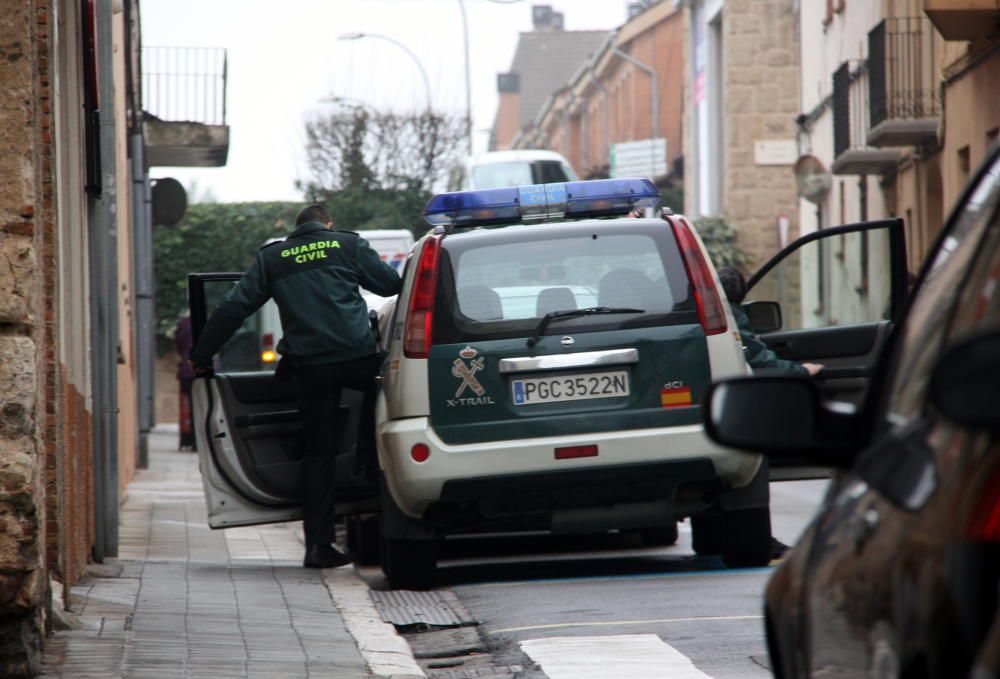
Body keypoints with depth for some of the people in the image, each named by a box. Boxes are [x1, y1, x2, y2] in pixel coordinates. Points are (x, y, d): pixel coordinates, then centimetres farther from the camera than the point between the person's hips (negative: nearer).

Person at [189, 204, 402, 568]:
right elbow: (391, 284, 13)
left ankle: (318, 543, 4)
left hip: (310, 366, 2)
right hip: (358, 358, -2)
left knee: (318, 453, 7)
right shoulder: (349, 245, 9)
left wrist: (201, 355, 18)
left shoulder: (271, 258, 15)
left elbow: (232, 308, 12)